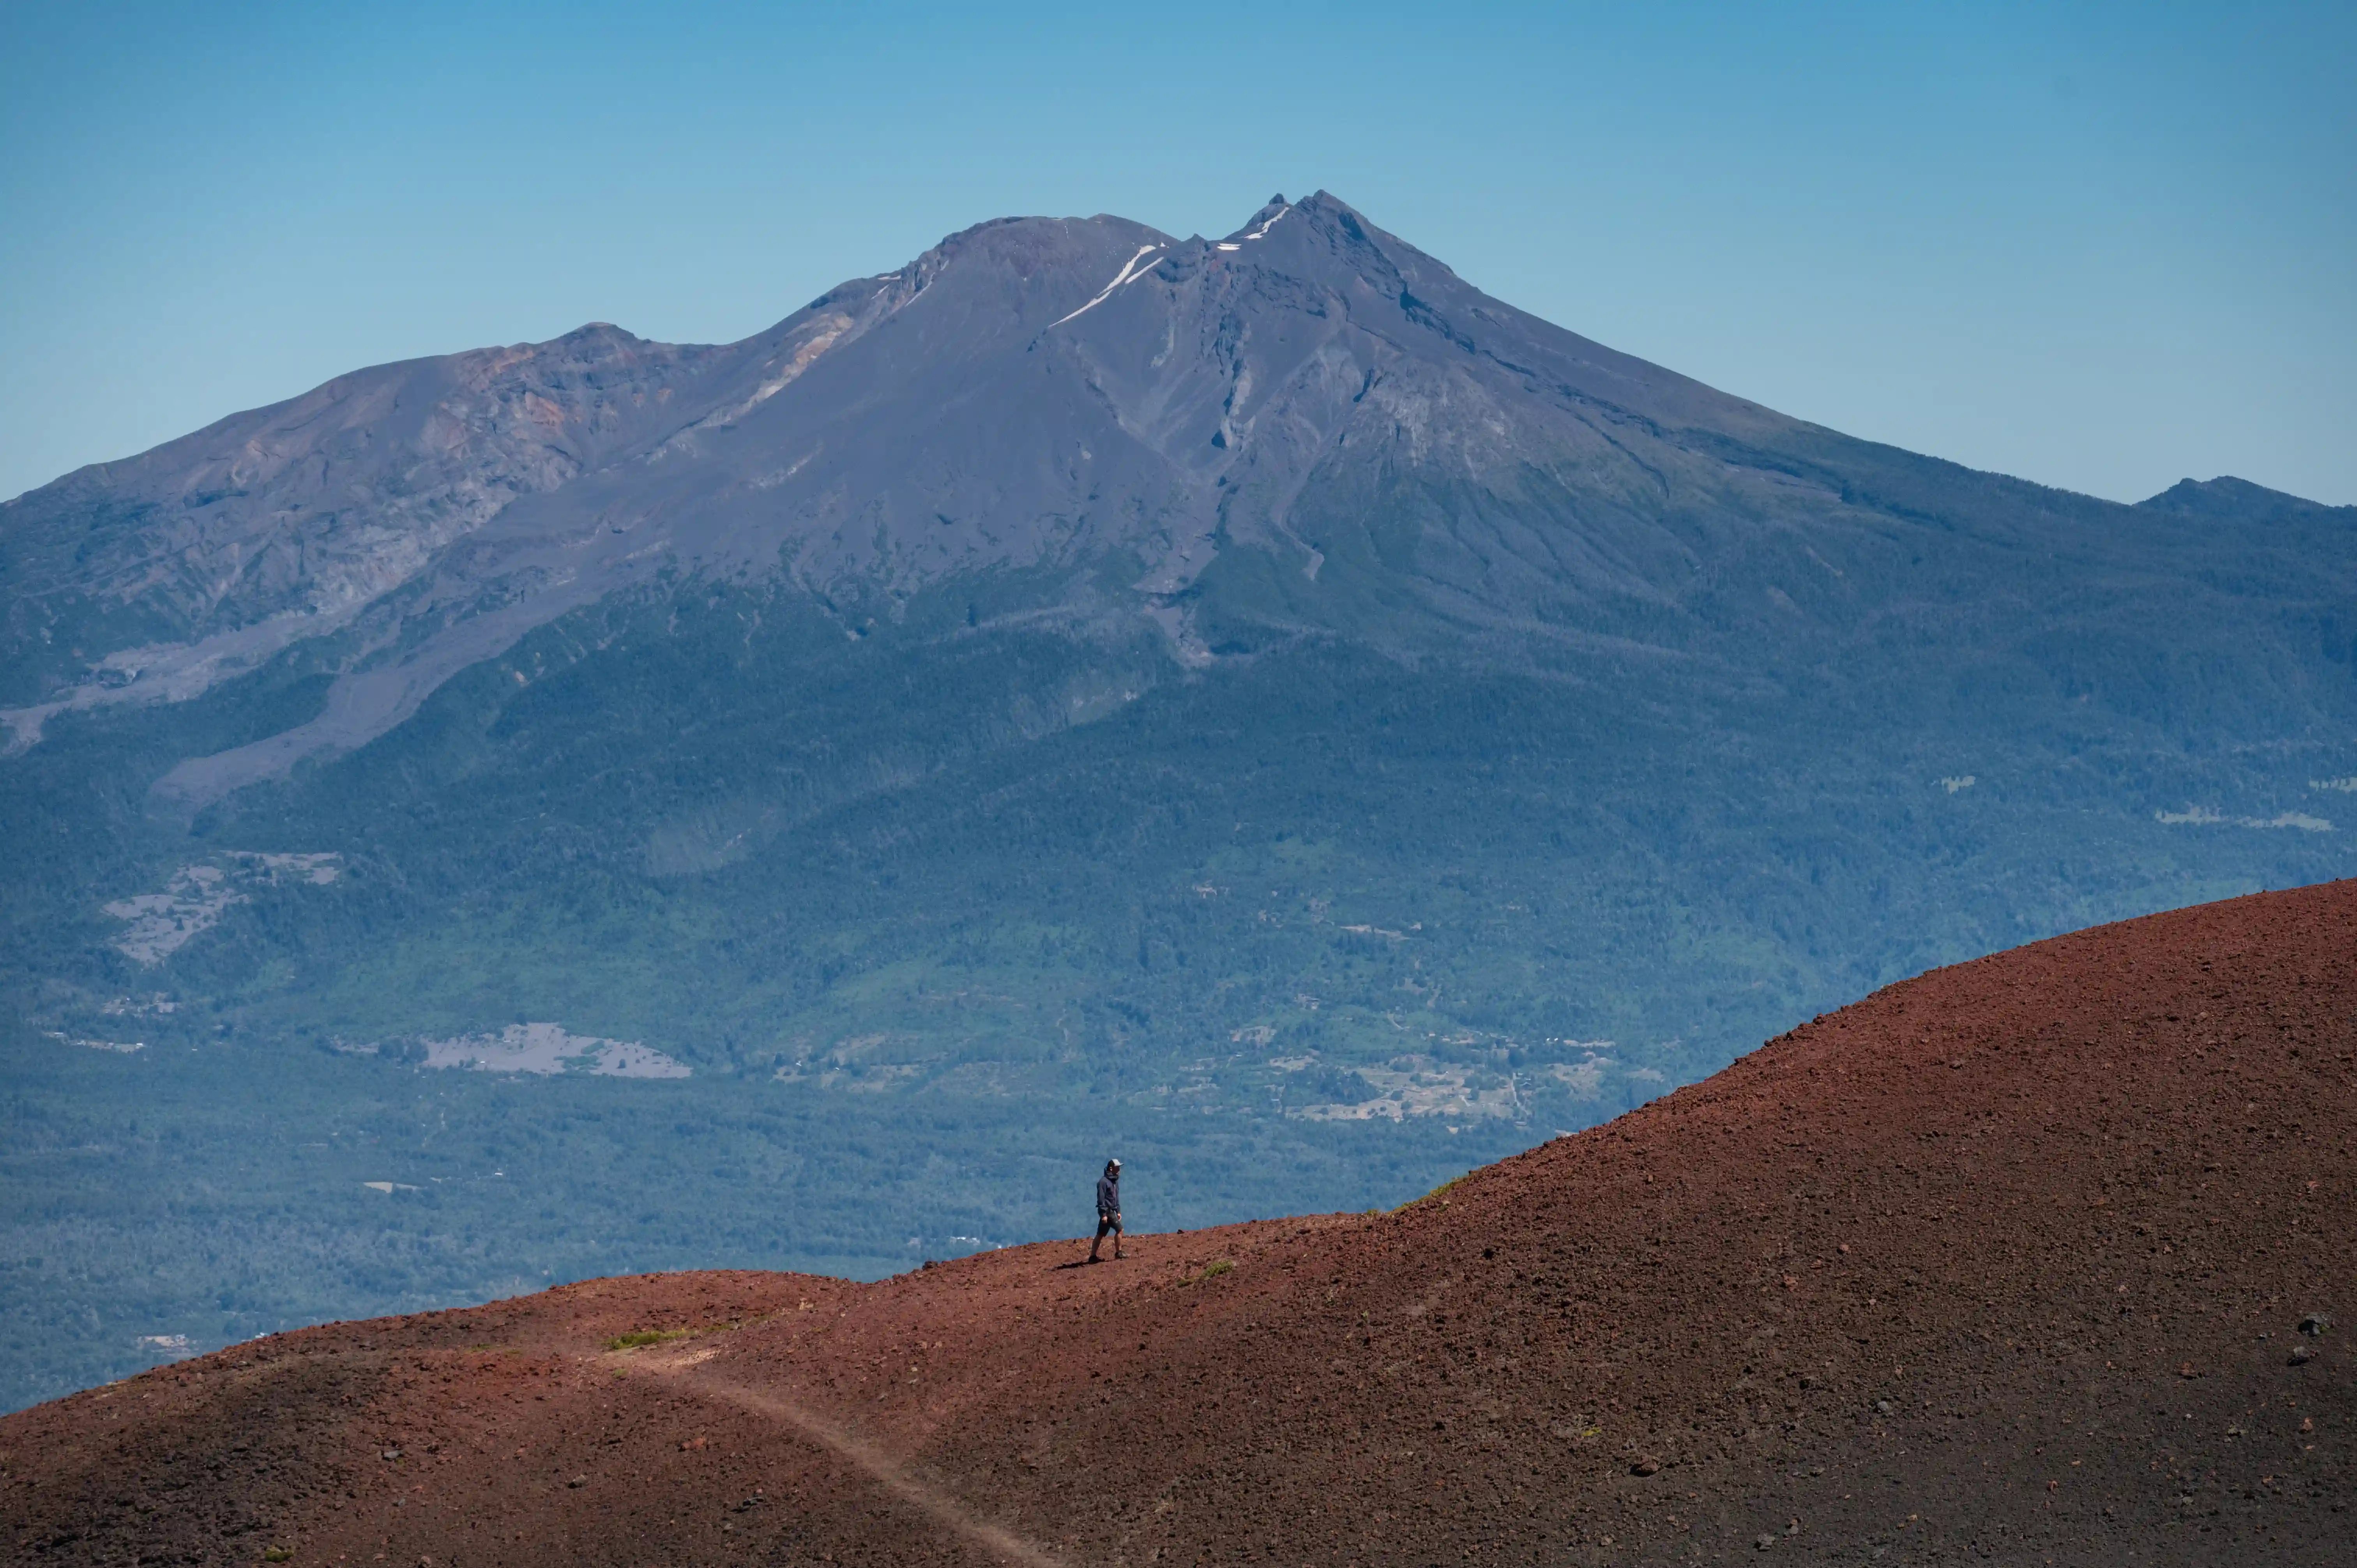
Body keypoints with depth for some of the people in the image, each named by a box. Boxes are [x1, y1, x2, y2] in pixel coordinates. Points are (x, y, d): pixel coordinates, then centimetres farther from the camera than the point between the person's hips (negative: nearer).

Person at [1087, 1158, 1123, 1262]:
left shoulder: (1115, 1181, 13)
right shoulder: (1104, 1181, -15)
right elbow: (1101, 1199, -17)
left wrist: (1118, 1212, 19)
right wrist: (1104, 1214, -20)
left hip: (1112, 1211, 9)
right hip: (1107, 1211, -9)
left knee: (1101, 1234, 8)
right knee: (1119, 1230, -7)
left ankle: (1093, 1257, 10)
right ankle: (1118, 1254, 3)